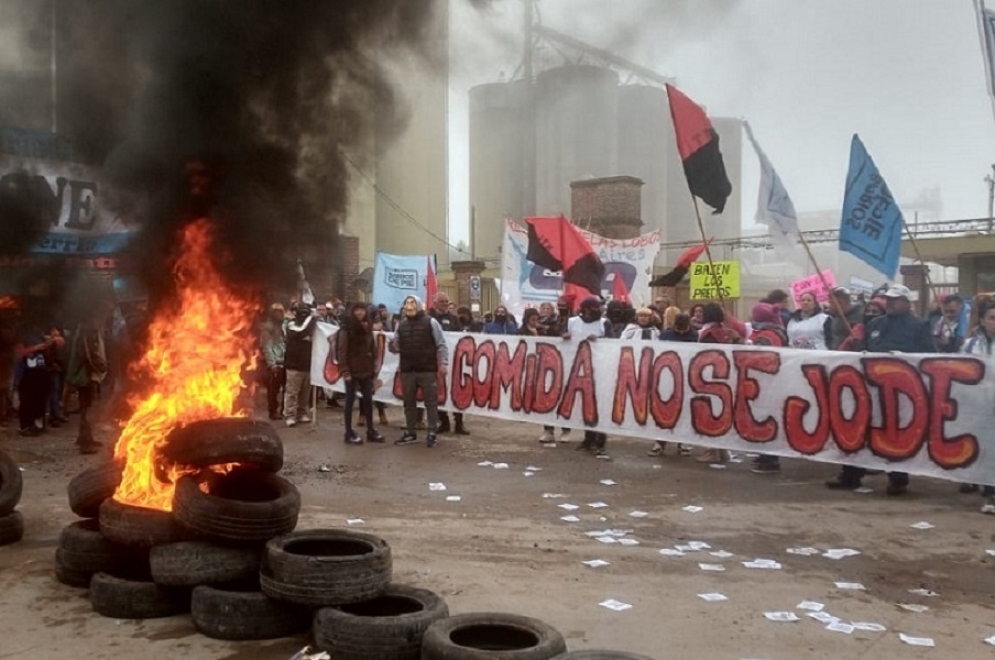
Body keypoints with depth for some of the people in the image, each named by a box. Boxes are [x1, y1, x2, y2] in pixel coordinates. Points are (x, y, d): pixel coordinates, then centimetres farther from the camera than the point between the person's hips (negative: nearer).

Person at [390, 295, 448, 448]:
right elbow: (397, 346, 16)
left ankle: (432, 434, 8)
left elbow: (441, 345, -4)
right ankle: (410, 433, 22)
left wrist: (443, 363, -12)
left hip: (428, 370, -5)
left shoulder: (430, 322, -2)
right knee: (409, 403, 12)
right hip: (407, 371, 5)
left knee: (431, 402, 1)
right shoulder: (401, 325, 11)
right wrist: (393, 346, -8)